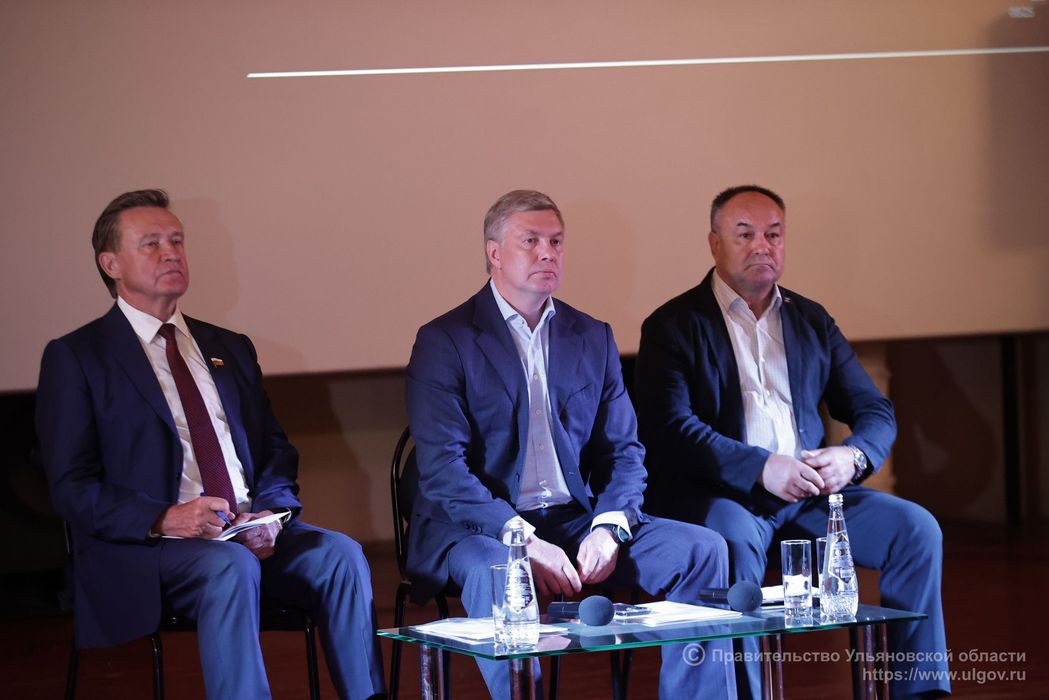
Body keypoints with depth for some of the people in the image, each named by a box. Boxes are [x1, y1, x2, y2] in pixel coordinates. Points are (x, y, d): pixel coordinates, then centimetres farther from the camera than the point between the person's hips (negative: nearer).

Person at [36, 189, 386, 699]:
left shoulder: (230, 350, 22)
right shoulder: (75, 358, 5)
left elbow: (275, 452, 20)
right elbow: (71, 487, -3)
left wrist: (270, 513, -3)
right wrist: (164, 518, -19)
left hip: (251, 533, 5)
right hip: (143, 547, -5)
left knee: (340, 554, -23)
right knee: (230, 567, -36)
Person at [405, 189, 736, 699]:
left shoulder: (593, 338, 14)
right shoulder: (444, 342, -3)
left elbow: (623, 450, 12)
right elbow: (442, 467, -12)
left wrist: (608, 527, -10)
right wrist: (523, 539, -24)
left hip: (576, 519, 5)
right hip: (481, 526, -5)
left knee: (701, 549, -14)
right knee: (495, 573, -39)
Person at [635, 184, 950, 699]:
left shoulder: (812, 322, 18)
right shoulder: (673, 326, 2)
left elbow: (875, 411, 14)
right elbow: (671, 429, -12)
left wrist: (853, 455, -11)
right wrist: (763, 469, -23)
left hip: (810, 493, 5)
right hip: (721, 496, -5)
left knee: (915, 528, -15)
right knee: (734, 541, -38)